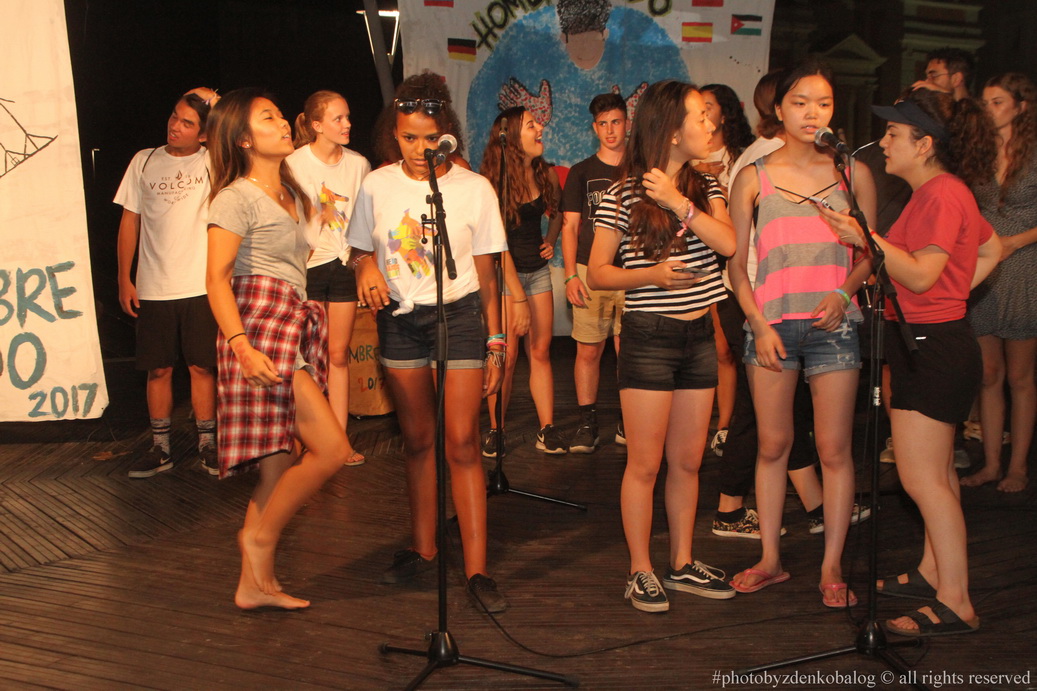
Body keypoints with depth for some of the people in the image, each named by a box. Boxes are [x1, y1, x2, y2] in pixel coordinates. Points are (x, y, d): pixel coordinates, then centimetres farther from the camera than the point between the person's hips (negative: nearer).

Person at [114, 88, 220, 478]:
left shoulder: (213, 162, 2)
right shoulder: (144, 162, 8)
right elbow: (130, 221, 9)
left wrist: (218, 108, -16)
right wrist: (124, 279, 5)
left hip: (201, 287, -2)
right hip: (153, 290, 2)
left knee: (202, 367, 2)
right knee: (158, 369, 7)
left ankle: (207, 445, 13)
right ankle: (160, 449, 16)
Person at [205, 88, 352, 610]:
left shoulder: (291, 195, 20)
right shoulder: (237, 197, -6)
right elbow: (216, 279, -13)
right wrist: (242, 346, -25)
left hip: (295, 325, 9)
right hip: (262, 328, -8)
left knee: (281, 463, 7)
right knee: (331, 449, -14)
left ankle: (255, 582, 14)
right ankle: (260, 536, 3)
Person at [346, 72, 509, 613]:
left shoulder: (475, 189, -3)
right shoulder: (377, 185, 2)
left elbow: (486, 274, 1)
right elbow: (361, 249, 13)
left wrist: (495, 345, 0)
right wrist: (367, 268, -11)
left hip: (459, 315, -2)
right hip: (399, 319, 3)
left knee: (462, 443, -8)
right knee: (417, 440, 10)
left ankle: (476, 568, -3)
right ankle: (422, 548, 25)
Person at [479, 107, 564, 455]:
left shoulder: (547, 174, 3)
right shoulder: (495, 181, -14)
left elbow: (557, 212, 25)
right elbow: (498, 243, -16)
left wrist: (550, 241, 5)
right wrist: (518, 299, -18)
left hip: (537, 269, 5)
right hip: (504, 273, -5)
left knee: (540, 350, 3)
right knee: (507, 354, -5)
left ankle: (547, 429, 6)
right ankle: (495, 430, 8)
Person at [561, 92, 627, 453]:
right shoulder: (581, 172, 9)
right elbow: (570, 227, 6)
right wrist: (571, 276, -4)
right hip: (590, 271, 0)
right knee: (588, 351, -1)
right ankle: (587, 423, 7)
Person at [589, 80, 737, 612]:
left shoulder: (705, 186, 8)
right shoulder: (622, 197, -6)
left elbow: (727, 243, -9)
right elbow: (596, 274, -4)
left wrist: (677, 201, -16)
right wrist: (650, 274, -19)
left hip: (699, 334, 5)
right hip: (649, 337, -5)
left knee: (687, 461, 12)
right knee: (645, 464, 1)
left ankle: (683, 564, 25)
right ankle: (641, 572, 13)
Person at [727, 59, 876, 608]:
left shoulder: (853, 174, 7)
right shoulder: (753, 178, 6)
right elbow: (737, 262, 6)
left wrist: (843, 293, -9)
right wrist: (758, 324, -4)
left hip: (833, 324, 0)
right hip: (770, 323, 1)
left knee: (834, 448, 0)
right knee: (772, 444, 8)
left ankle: (832, 567, 12)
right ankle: (770, 559, 20)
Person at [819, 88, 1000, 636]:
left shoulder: (941, 194, -17)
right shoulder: (942, 191, 14)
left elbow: (921, 275, -24)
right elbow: (991, 249, 23)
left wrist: (866, 238, -26)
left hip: (932, 347, -11)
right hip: (934, 342, 11)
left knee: (921, 477, -9)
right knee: (936, 472, 17)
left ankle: (955, 605, -4)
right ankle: (933, 574, 29)